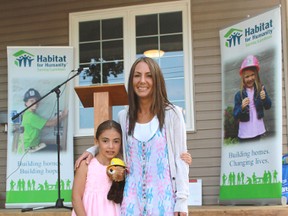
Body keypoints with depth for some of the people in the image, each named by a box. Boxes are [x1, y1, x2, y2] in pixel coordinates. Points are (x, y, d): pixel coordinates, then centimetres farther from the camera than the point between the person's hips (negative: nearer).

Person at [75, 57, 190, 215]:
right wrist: (91, 150, 9)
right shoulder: (123, 116, 8)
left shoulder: (172, 114, -1)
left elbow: (180, 159, -1)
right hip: (133, 197, 3)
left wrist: (182, 200, -6)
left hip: (164, 197, -3)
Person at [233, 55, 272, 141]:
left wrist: (264, 98, -23)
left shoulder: (261, 89, -2)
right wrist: (242, 107, -26)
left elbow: (268, 106, -3)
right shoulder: (239, 95, -7)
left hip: (259, 130, 2)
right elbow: (235, 116, -7)